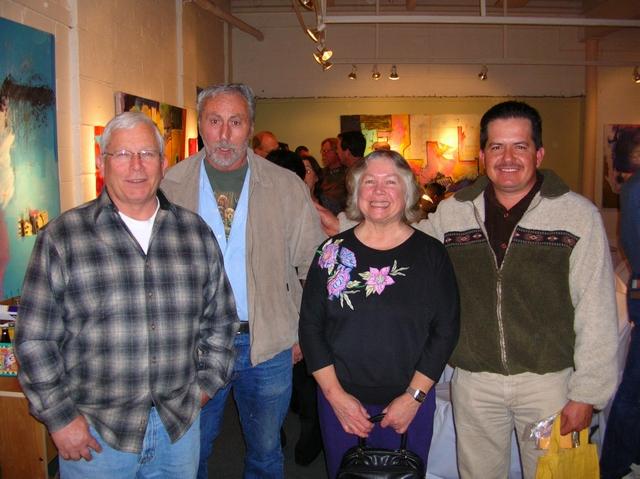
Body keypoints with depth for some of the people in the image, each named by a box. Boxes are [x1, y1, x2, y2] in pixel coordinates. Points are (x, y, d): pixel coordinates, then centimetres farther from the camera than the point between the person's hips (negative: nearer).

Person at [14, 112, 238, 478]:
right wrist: (60, 417, -6)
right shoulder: (62, 238, -7)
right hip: (93, 434, -2)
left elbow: (221, 318, 10)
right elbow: (34, 338, -5)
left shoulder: (196, 233, 2)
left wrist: (206, 383, 6)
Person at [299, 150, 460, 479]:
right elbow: (310, 326, -1)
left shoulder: (431, 254, -3)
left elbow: (446, 330, -4)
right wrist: (336, 395, -7)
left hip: (411, 404, 0)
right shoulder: (333, 251, -2)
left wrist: (414, 396, -9)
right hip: (340, 402, 1)